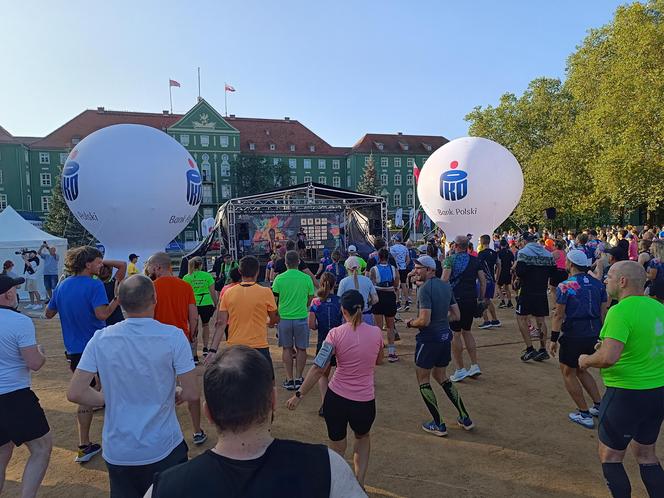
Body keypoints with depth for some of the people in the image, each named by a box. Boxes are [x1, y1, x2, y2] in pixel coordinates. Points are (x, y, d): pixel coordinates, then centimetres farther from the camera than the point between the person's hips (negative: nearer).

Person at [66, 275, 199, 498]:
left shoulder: (100, 339, -9)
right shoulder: (173, 336, -17)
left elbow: (74, 393, -7)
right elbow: (192, 393, -16)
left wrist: (110, 399, 8)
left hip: (117, 452, 3)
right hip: (164, 449, -2)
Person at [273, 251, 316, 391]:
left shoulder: (279, 278, -7)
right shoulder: (306, 278, -6)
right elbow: (311, 298, 3)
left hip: (284, 317, 0)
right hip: (302, 317, 0)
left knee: (287, 349, 12)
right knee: (301, 349, 12)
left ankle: (289, 379, 14)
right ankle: (298, 379, 15)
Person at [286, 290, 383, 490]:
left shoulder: (336, 333, -11)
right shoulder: (376, 333, -6)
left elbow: (318, 368, -13)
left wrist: (299, 394, -7)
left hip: (336, 398, -1)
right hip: (365, 402, 1)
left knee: (337, 447, 21)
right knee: (363, 437, 31)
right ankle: (359, 483, 21)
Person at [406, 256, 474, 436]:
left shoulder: (425, 288, -19)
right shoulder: (446, 286, 7)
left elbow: (424, 320, -24)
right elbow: (456, 315, 10)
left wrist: (410, 323, -5)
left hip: (429, 338, -8)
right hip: (445, 336, 8)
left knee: (423, 380, 9)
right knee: (441, 376, 23)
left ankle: (439, 424, 13)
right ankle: (465, 418, 25)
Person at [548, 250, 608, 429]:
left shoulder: (565, 286, -13)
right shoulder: (598, 284, 4)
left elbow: (559, 316, -13)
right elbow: (603, 312, 8)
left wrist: (554, 339, -7)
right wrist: (598, 333, 18)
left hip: (574, 335, -6)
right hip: (594, 334, 6)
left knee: (568, 373, 10)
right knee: (580, 370, 25)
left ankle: (584, 414, 11)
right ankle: (598, 406, 23)